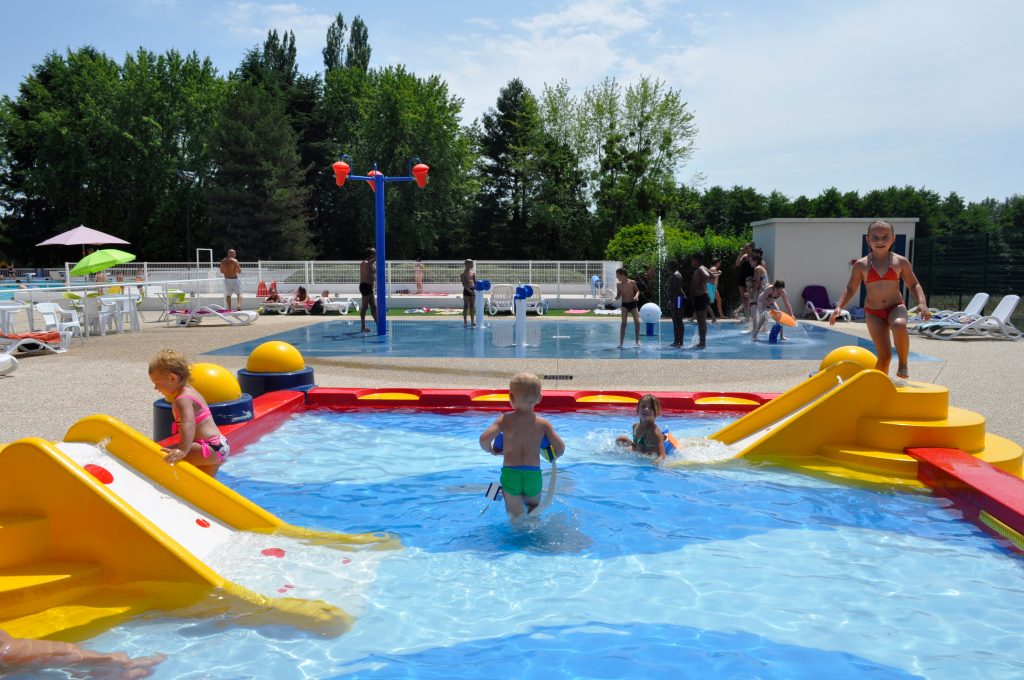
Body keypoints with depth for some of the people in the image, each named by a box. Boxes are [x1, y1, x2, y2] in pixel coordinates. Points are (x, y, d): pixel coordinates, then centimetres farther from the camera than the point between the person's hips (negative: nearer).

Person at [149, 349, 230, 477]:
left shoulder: (183, 400, -19)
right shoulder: (188, 389, 12)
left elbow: (189, 424, -39)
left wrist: (183, 450, -48)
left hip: (211, 448, -11)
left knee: (166, 455, -23)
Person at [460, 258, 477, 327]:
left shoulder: (473, 272, 9)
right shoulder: (463, 273, -6)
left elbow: (475, 281, 8)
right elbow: (464, 284, -13)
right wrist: (469, 290, -22)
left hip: (472, 290, 5)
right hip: (466, 291, -5)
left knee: (472, 306, 8)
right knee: (466, 306, -1)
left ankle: (472, 321, 12)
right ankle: (465, 321, 5)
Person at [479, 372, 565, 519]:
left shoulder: (505, 420, -4)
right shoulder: (543, 423, -1)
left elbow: (484, 439, -15)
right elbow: (560, 448, -5)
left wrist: (491, 450, 7)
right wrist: (553, 457, 18)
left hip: (510, 474, -1)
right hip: (533, 475, 1)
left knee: (516, 518, 14)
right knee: (534, 512, 25)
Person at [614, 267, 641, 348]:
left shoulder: (632, 282, -10)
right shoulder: (618, 284, -5)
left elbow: (637, 290, 3)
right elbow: (618, 296, 4)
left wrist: (636, 296, -17)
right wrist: (615, 299, -16)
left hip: (633, 304, 0)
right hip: (624, 305, 0)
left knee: (637, 322, -5)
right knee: (623, 323, -10)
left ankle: (637, 340, 16)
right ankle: (621, 343, -9)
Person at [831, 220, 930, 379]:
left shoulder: (900, 262, -1)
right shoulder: (861, 265, -3)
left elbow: (914, 285, 6)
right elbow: (850, 289, 6)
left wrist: (922, 303, -11)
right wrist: (839, 307, -9)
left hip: (896, 307, 0)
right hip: (873, 312, 0)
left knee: (899, 326, -36)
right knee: (884, 355, -6)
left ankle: (903, 363, -12)